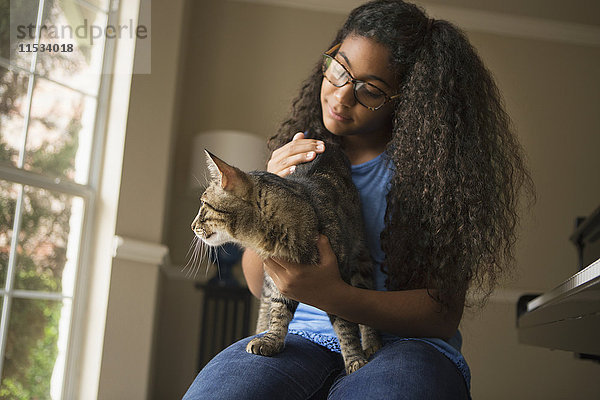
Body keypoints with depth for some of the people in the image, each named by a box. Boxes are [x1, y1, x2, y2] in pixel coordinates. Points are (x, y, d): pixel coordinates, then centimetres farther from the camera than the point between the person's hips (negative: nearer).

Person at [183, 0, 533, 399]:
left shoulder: (431, 167, -4)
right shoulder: (295, 157, 8)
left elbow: (444, 313, -8)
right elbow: (259, 285, 8)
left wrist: (334, 296, -23)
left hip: (404, 345, -2)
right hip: (305, 337, 3)